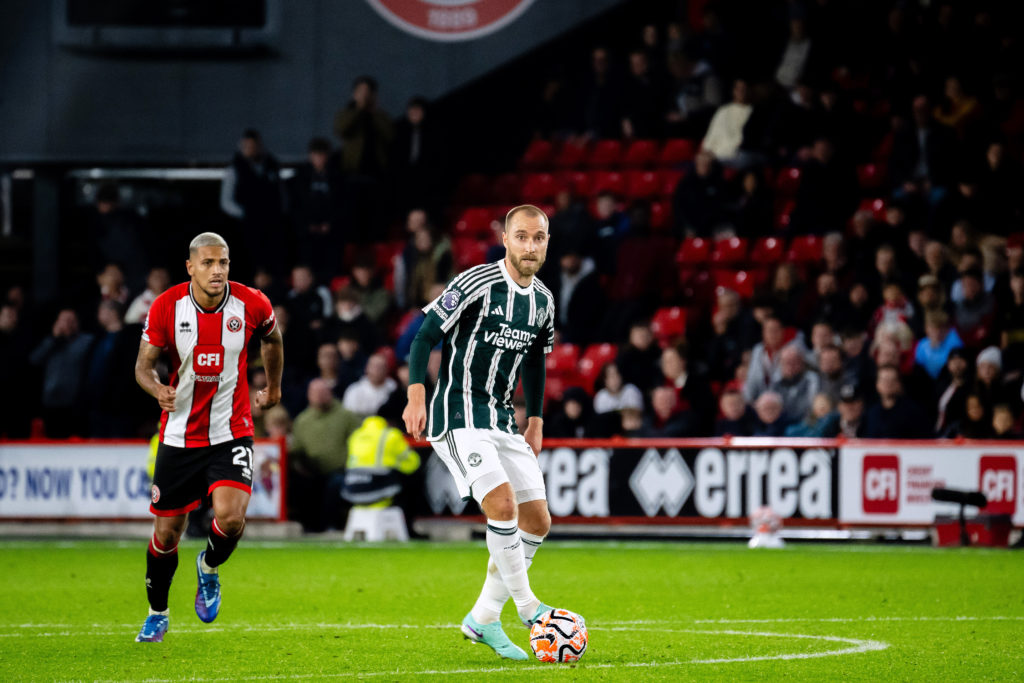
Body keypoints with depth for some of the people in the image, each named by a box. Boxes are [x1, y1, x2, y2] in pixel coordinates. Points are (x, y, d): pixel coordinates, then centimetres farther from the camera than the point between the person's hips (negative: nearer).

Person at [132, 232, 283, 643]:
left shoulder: (252, 305, -9)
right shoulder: (166, 307, -11)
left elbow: (273, 339, 14)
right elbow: (144, 364, -4)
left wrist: (273, 387, 25)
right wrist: (158, 389, -25)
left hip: (231, 434, -1)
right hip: (179, 435, 1)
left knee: (231, 516, -23)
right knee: (166, 532, 6)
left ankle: (209, 569, 13)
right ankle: (157, 614, 32)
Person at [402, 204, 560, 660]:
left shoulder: (543, 301, 9)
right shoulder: (477, 283, -13)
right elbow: (425, 335, -11)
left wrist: (535, 420, 20)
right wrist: (416, 396, -20)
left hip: (501, 417, 8)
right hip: (459, 413, -8)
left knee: (537, 521, 3)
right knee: (502, 504, -25)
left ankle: (483, 619, 12)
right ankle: (526, 604, -10)